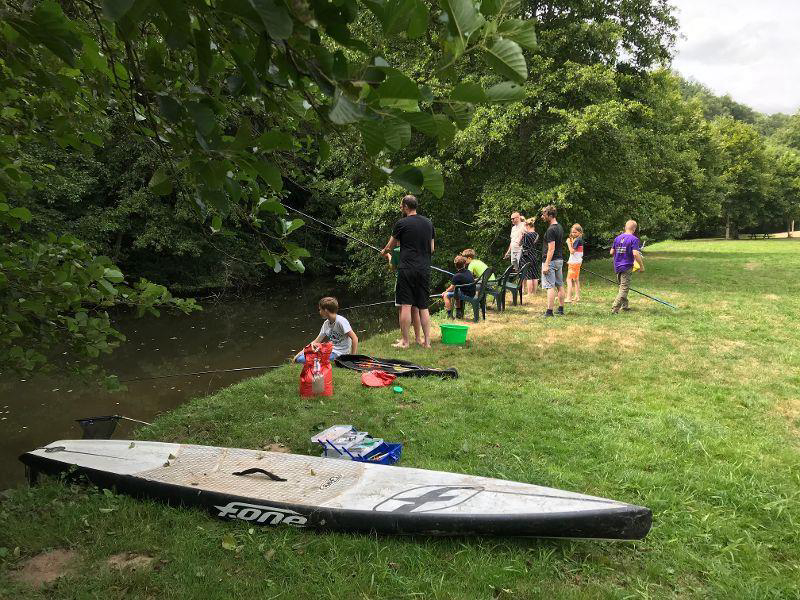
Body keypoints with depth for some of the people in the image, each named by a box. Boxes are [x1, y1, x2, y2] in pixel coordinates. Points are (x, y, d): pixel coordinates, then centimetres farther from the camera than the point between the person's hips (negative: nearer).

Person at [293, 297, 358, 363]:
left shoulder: (341, 321, -17)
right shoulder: (326, 323, 9)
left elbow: (355, 338, -18)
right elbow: (316, 342, 10)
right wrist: (302, 352, -1)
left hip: (337, 353, -8)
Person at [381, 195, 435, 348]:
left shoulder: (401, 224, -4)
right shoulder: (428, 223, 11)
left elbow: (389, 247, 7)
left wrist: (383, 252, 28)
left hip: (407, 269, -5)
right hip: (425, 269, 5)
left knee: (405, 305, -1)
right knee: (423, 307, 9)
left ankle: (404, 341, 1)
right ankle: (427, 341, 9)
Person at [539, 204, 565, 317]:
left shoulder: (551, 230, -18)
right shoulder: (560, 227, 12)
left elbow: (551, 249, -23)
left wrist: (546, 264, -23)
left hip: (551, 261, -10)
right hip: (560, 259, 10)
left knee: (550, 287, -8)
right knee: (560, 285, 13)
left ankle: (549, 311, -8)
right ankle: (561, 309, 20)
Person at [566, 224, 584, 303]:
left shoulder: (577, 240, -16)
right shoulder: (579, 240, 14)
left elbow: (572, 251, -21)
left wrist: (569, 243, -14)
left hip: (574, 262, -10)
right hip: (577, 262, 10)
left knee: (569, 279, -12)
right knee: (576, 279, 16)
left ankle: (569, 298, -17)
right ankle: (577, 296, 23)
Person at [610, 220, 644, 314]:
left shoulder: (617, 238, 7)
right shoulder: (634, 239, -12)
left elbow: (612, 252, 11)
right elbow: (635, 254, -22)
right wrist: (641, 265, -12)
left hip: (617, 266, 7)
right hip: (627, 267, -7)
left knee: (622, 286, 21)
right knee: (624, 288, -3)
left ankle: (624, 305, 31)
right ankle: (614, 308, -12)